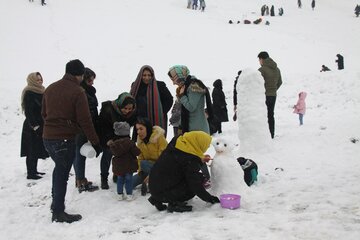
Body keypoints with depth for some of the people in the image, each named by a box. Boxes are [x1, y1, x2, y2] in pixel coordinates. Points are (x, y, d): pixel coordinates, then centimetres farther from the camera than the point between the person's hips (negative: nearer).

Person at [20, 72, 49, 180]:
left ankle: (34, 171, 23)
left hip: (40, 125, 9)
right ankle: (30, 173, 1)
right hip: (32, 127, -9)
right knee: (32, 151, -5)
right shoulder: (28, 93, -13)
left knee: (36, 150, 14)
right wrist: (35, 126, -20)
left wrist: (43, 125, 15)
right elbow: (28, 111, -18)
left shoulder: (40, 92, 13)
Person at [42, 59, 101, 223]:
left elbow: (44, 113, 17)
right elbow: (85, 120, -14)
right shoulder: (77, 92, -12)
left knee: (60, 167, 25)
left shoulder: (50, 88, 10)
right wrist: (95, 142, -8)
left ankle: (56, 202, 33)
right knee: (62, 173, 2)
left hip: (48, 137, 7)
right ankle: (58, 212, 8)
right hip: (65, 139, -7)